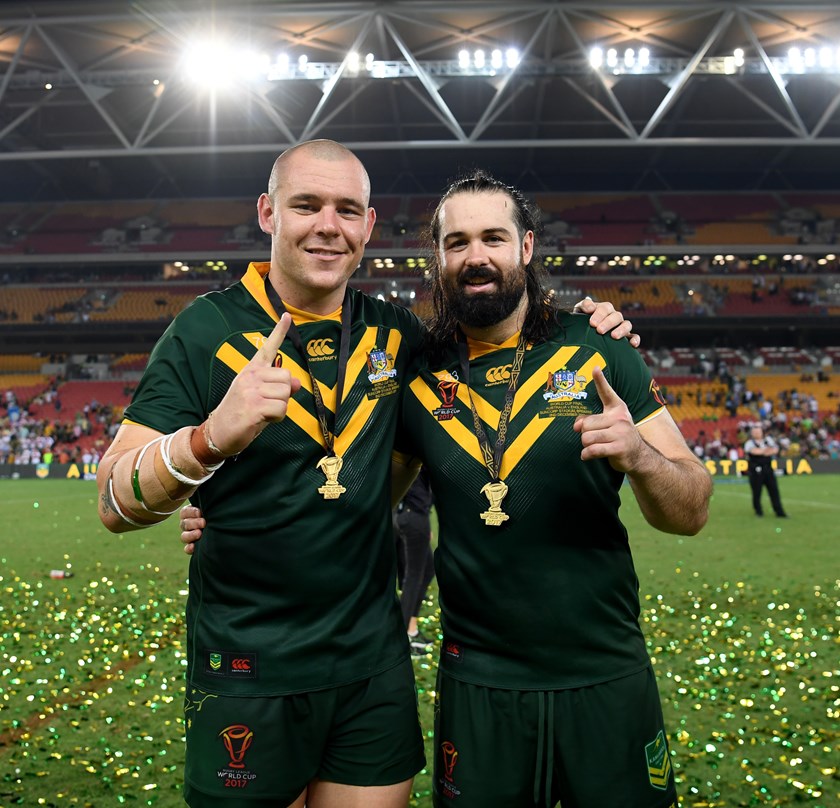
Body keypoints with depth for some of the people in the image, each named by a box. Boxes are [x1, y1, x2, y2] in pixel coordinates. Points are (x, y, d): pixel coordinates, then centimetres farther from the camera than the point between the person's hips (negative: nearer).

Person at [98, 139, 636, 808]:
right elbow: (115, 506, -15)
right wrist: (211, 439, -35)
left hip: (375, 662, 4)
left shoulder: (395, 335, 2)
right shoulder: (208, 331, -10)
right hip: (247, 672, -3)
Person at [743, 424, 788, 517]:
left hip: (768, 469, 4)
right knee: (757, 492, -1)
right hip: (756, 470, -4)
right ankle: (758, 512, 15)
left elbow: (775, 450, -1)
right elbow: (754, 451, -23)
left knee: (774, 490, 1)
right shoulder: (749, 443, -3)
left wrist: (762, 451, -14)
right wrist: (766, 449, -9)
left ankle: (780, 512, 4)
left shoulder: (768, 440, 12)